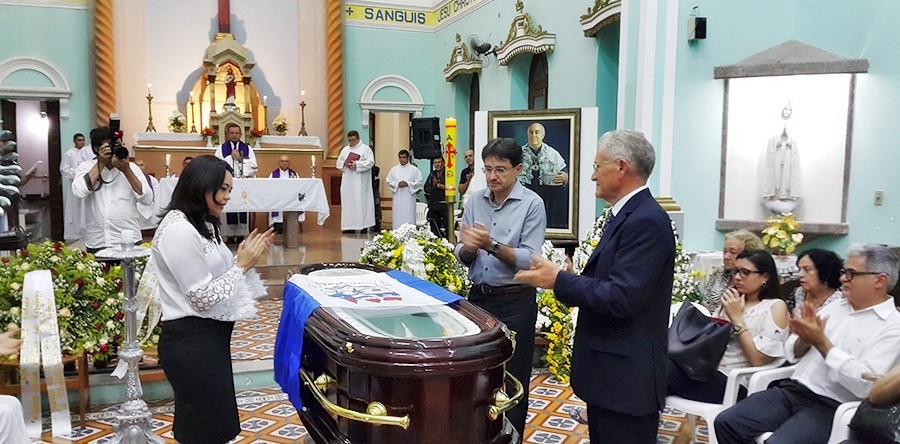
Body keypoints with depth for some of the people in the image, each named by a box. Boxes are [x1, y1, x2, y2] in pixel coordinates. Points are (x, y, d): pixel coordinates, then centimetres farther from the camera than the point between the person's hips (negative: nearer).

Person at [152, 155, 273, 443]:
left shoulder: (201, 224, 12)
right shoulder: (178, 230, -20)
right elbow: (204, 297, -21)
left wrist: (245, 257, 1)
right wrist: (242, 264, -15)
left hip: (211, 335, 10)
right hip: (191, 342, -10)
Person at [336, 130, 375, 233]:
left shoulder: (365, 149, 2)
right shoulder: (345, 149, 17)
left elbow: (370, 162, -10)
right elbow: (338, 163, 16)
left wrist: (357, 164, -18)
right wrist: (345, 164, -6)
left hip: (360, 182, -5)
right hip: (347, 181, 5)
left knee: (361, 202, -7)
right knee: (347, 202, 2)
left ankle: (363, 225, -5)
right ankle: (349, 225, 5)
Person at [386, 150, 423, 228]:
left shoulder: (414, 169, 3)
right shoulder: (394, 169, 11)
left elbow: (419, 182, -2)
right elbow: (389, 181, 10)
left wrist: (408, 184, -13)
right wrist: (397, 184, -8)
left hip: (409, 197, -2)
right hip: (398, 197, 2)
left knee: (409, 217, -4)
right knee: (397, 216, 1)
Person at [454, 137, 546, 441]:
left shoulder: (532, 204, -10)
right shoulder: (474, 202, 4)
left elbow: (528, 260, -17)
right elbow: (462, 257, 4)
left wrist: (492, 245, -28)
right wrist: (469, 247, -18)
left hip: (515, 302, -5)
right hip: (478, 296, 5)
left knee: (512, 380, 7)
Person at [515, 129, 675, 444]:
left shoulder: (647, 220, -21)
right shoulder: (628, 215, 12)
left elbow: (620, 297, -27)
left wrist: (558, 280, -18)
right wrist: (564, 278, 0)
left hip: (626, 376, -10)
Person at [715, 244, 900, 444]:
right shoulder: (835, 307, 15)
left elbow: (865, 385, -19)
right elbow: (793, 354, 15)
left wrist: (821, 342, -17)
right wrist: (805, 337, -7)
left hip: (830, 407, -6)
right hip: (791, 389, 7)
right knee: (726, 422, -10)